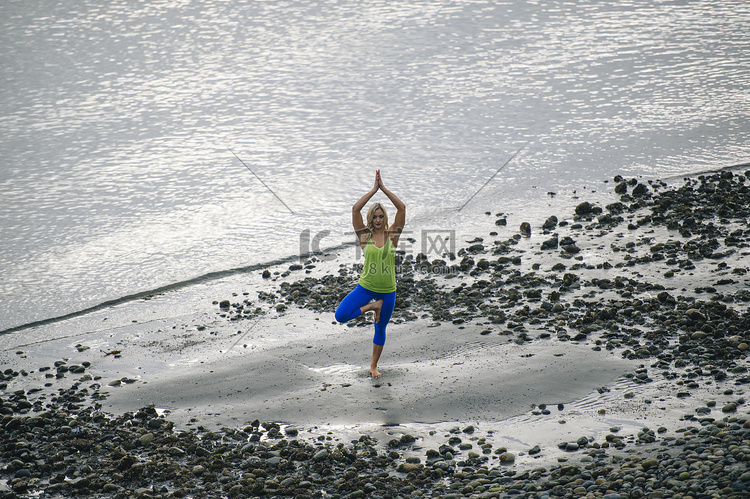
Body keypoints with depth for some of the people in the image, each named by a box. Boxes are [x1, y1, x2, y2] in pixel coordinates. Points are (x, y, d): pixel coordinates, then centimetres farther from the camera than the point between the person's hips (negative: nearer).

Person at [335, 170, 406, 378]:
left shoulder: (392, 235, -2)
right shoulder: (365, 236, -4)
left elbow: (402, 208, -10)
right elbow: (355, 209, -14)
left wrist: (384, 188, -11)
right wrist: (374, 190, -12)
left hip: (388, 290, 1)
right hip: (365, 287, 0)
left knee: (380, 329, 13)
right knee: (340, 315, -18)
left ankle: (374, 366, 32)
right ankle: (372, 306, 6)